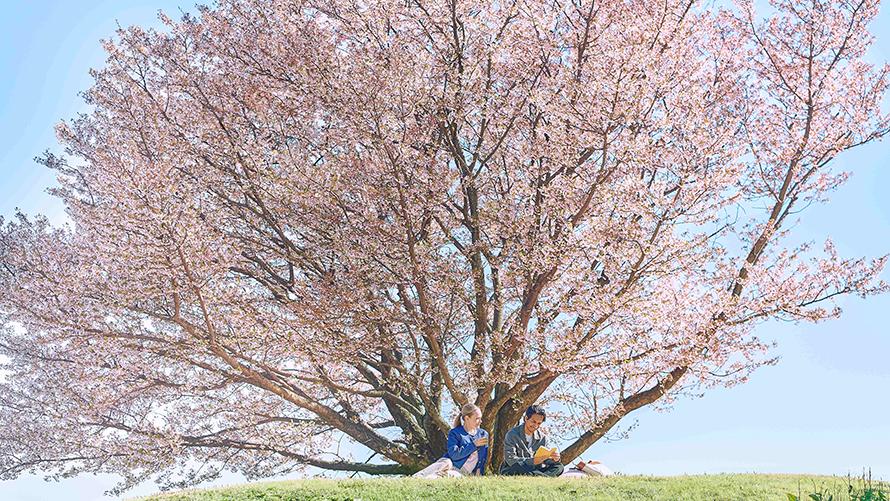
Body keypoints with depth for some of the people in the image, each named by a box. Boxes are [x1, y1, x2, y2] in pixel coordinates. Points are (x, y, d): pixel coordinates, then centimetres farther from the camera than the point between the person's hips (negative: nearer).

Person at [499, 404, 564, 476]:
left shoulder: (542, 438, 6)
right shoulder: (512, 435, -11)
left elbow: (545, 460, 4)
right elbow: (510, 460, -21)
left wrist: (554, 459, -20)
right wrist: (532, 461, -33)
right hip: (511, 470, -5)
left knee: (559, 466, -14)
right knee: (518, 465, -39)